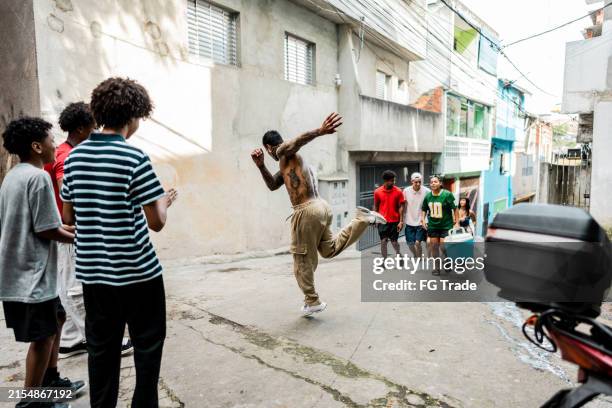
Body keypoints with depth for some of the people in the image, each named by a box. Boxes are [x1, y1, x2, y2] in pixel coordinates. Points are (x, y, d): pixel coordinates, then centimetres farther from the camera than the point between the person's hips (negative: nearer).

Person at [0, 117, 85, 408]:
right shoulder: (38, 177, -18)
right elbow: (45, 230, -20)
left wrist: (65, 228, 17)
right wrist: (76, 237, -4)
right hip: (31, 274, -10)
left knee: (55, 320, 22)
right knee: (43, 336, 3)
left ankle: (50, 381, 35)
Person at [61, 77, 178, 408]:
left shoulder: (74, 156, 4)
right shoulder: (134, 158, -14)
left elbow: (68, 217, 11)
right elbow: (156, 223, -13)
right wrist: (164, 203, 6)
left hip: (93, 272, 6)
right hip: (137, 271, -6)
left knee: (102, 350, 16)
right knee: (147, 347, 10)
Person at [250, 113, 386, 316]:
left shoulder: (285, 152, -5)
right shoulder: (287, 162, 23)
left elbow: (299, 140, -27)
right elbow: (272, 185, 25)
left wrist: (320, 131, -47)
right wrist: (261, 166, 10)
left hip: (307, 211, -9)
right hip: (320, 206, 10)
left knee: (303, 261, 5)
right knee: (330, 249, 23)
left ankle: (312, 302, 18)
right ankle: (362, 219, 8)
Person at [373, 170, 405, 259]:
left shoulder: (398, 191, -5)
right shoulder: (377, 192, -2)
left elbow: (401, 207, -4)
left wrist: (401, 221, -8)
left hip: (395, 221, -1)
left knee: (394, 242, 4)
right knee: (383, 241, 2)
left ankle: (399, 255, 30)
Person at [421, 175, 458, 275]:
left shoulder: (447, 194, -13)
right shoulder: (428, 196, 0)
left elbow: (455, 208, -11)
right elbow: (424, 209, 14)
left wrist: (456, 221, -14)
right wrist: (423, 219, 3)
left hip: (446, 225, -4)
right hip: (432, 225, 5)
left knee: (444, 247, -8)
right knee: (434, 246, 9)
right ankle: (436, 267, 24)